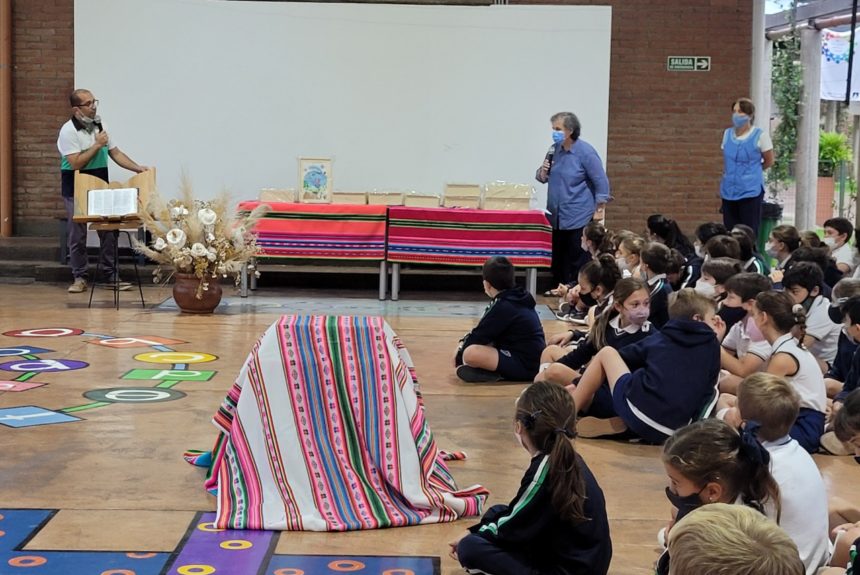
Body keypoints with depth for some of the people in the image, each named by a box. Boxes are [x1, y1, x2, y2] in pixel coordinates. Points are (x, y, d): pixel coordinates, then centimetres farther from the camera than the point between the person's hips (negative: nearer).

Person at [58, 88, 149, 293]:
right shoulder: (68, 131, -13)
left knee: (108, 231, 3)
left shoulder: (99, 126, 6)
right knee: (78, 235, 1)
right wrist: (97, 145, -17)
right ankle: (79, 277, 10)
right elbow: (76, 163, -20)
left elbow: (115, 153, 9)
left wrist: (137, 168, -2)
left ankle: (110, 274, 11)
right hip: (76, 190, -5)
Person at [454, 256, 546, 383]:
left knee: (470, 353, -29)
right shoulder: (515, 298, 13)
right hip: (533, 361, 11)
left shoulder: (503, 306, -16)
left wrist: (459, 355, 5)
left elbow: (479, 336, -9)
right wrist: (465, 342, 18)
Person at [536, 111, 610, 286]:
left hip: (578, 217, -6)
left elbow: (601, 182, -10)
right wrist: (543, 172, -6)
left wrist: (599, 211, -12)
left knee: (577, 262, -4)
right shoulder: (555, 149, 7)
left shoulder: (585, 152, -12)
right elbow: (542, 177, 18)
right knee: (558, 258, 11)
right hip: (556, 216, 6)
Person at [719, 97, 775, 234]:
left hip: (750, 191, -5)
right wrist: (730, 174, 13)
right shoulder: (727, 134, 9)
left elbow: (769, 161, 5)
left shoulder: (760, 135, -6)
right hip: (729, 191, 5)